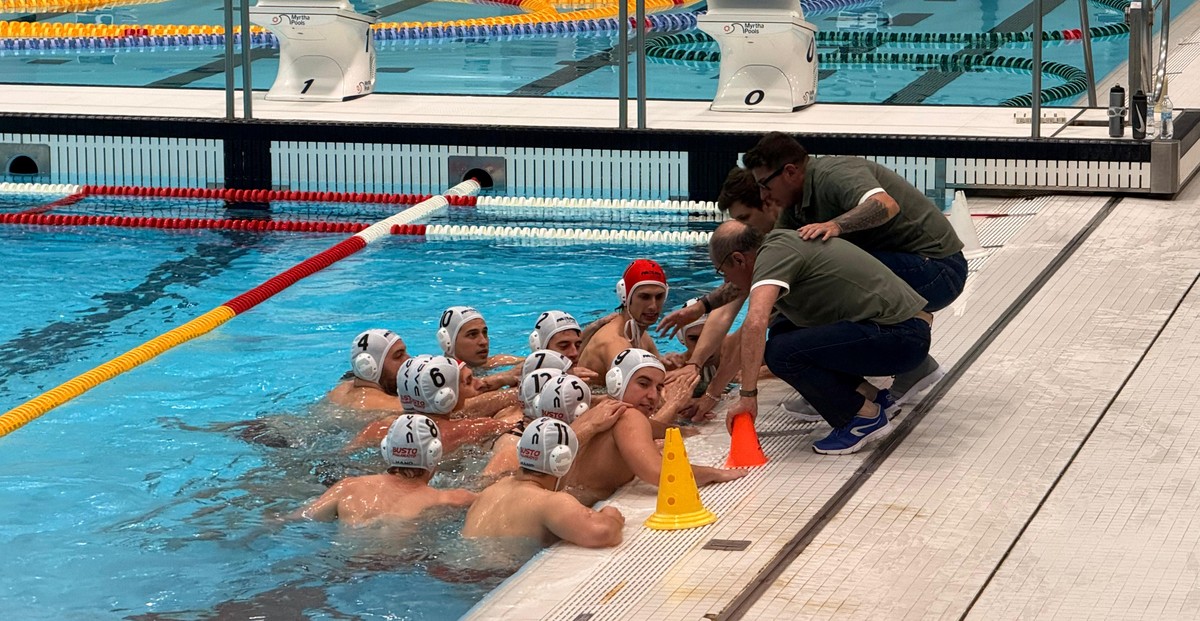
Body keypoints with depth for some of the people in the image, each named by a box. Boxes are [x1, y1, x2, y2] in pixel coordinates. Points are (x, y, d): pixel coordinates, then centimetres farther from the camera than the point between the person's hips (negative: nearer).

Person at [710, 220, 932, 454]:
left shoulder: (774, 252, -12)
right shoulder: (783, 244, 18)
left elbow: (755, 323, -28)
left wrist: (747, 396, -24)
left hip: (902, 335, -10)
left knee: (783, 351, -21)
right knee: (782, 331, 18)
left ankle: (866, 416, -5)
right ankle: (867, 395, 15)